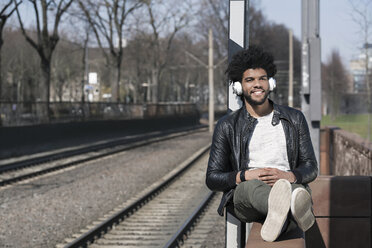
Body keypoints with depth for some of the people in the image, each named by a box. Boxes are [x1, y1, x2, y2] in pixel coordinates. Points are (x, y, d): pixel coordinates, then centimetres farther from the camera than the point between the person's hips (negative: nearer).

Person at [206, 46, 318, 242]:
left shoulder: (294, 119, 17)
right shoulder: (227, 126, 12)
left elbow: (310, 168, 13)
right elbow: (212, 179, 8)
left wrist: (288, 176, -13)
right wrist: (246, 175, -14)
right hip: (243, 200, -2)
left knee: (300, 190, -36)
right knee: (251, 187, -40)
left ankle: (279, 213, -73)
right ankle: (295, 209, -74)